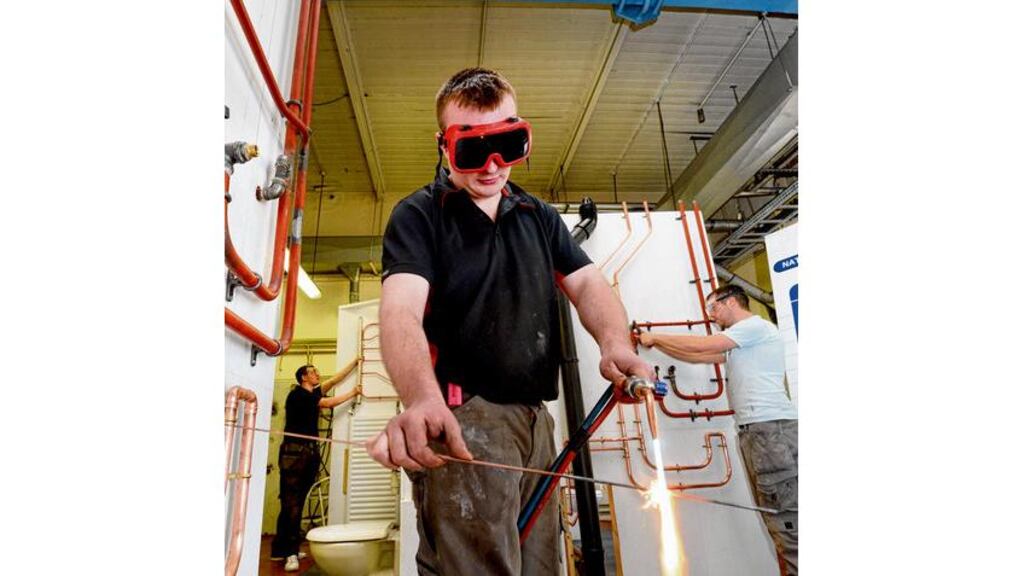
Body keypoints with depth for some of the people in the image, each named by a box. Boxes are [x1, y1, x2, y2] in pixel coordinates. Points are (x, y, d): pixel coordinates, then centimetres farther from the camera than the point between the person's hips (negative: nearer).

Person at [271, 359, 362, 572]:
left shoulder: (313, 394, 15)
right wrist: (354, 392, -4)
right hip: (294, 452, -8)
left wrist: (355, 362, 13)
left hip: (311, 452, 8)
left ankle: (281, 549, 14)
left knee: (298, 502, 8)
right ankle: (289, 552, -8)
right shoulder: (297, 394, -8)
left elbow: (335, 379, 15)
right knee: (291, 502, -8)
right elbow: (328, 403, -12)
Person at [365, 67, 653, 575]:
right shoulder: (418, 216, -4)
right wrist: (422, 397, -40)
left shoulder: (539, 217, 15)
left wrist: (614, 341, -17)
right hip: (461, 419, -6)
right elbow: (400, 311, -19)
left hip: (535, 418, 7)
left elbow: (585, 282, 6)